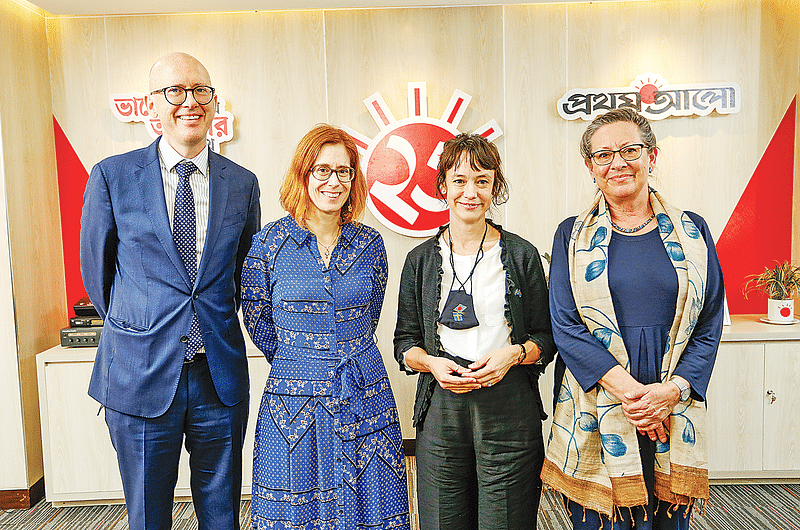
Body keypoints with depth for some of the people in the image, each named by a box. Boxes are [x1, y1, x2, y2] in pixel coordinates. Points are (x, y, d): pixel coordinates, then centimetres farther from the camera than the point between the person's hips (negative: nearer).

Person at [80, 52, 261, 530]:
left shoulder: (243, 184, 3)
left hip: (220, 376, 2)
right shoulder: (112, 177, -3)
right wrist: (134, 329, 12)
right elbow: (96, 267, 7)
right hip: (141, 374, -1)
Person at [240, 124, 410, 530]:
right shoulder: (267, 245, -6)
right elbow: (260, 327, 3)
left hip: (365, 401, 2)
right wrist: (301, 366, 8)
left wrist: (345, 357, 11)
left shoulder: (370, 244, 1)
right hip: (295, 404, -2)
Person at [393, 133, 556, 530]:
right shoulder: (420, 260, 7)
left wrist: (513, 353, -13)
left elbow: (546, 337, 7)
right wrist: (432, 363, -10)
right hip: (441, 406, 1)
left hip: (509, 408, -1)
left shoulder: (522, 255, 4)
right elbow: (405, 343, 9)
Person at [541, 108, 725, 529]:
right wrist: (628, 390, -15)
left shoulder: (692, 232, 6)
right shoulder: (573, 235, 2)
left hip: (674, 412, 2)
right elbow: (566, 326, -5)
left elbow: (709, 325, 4)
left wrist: (671, 391, -11)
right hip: (596, 413, -1)